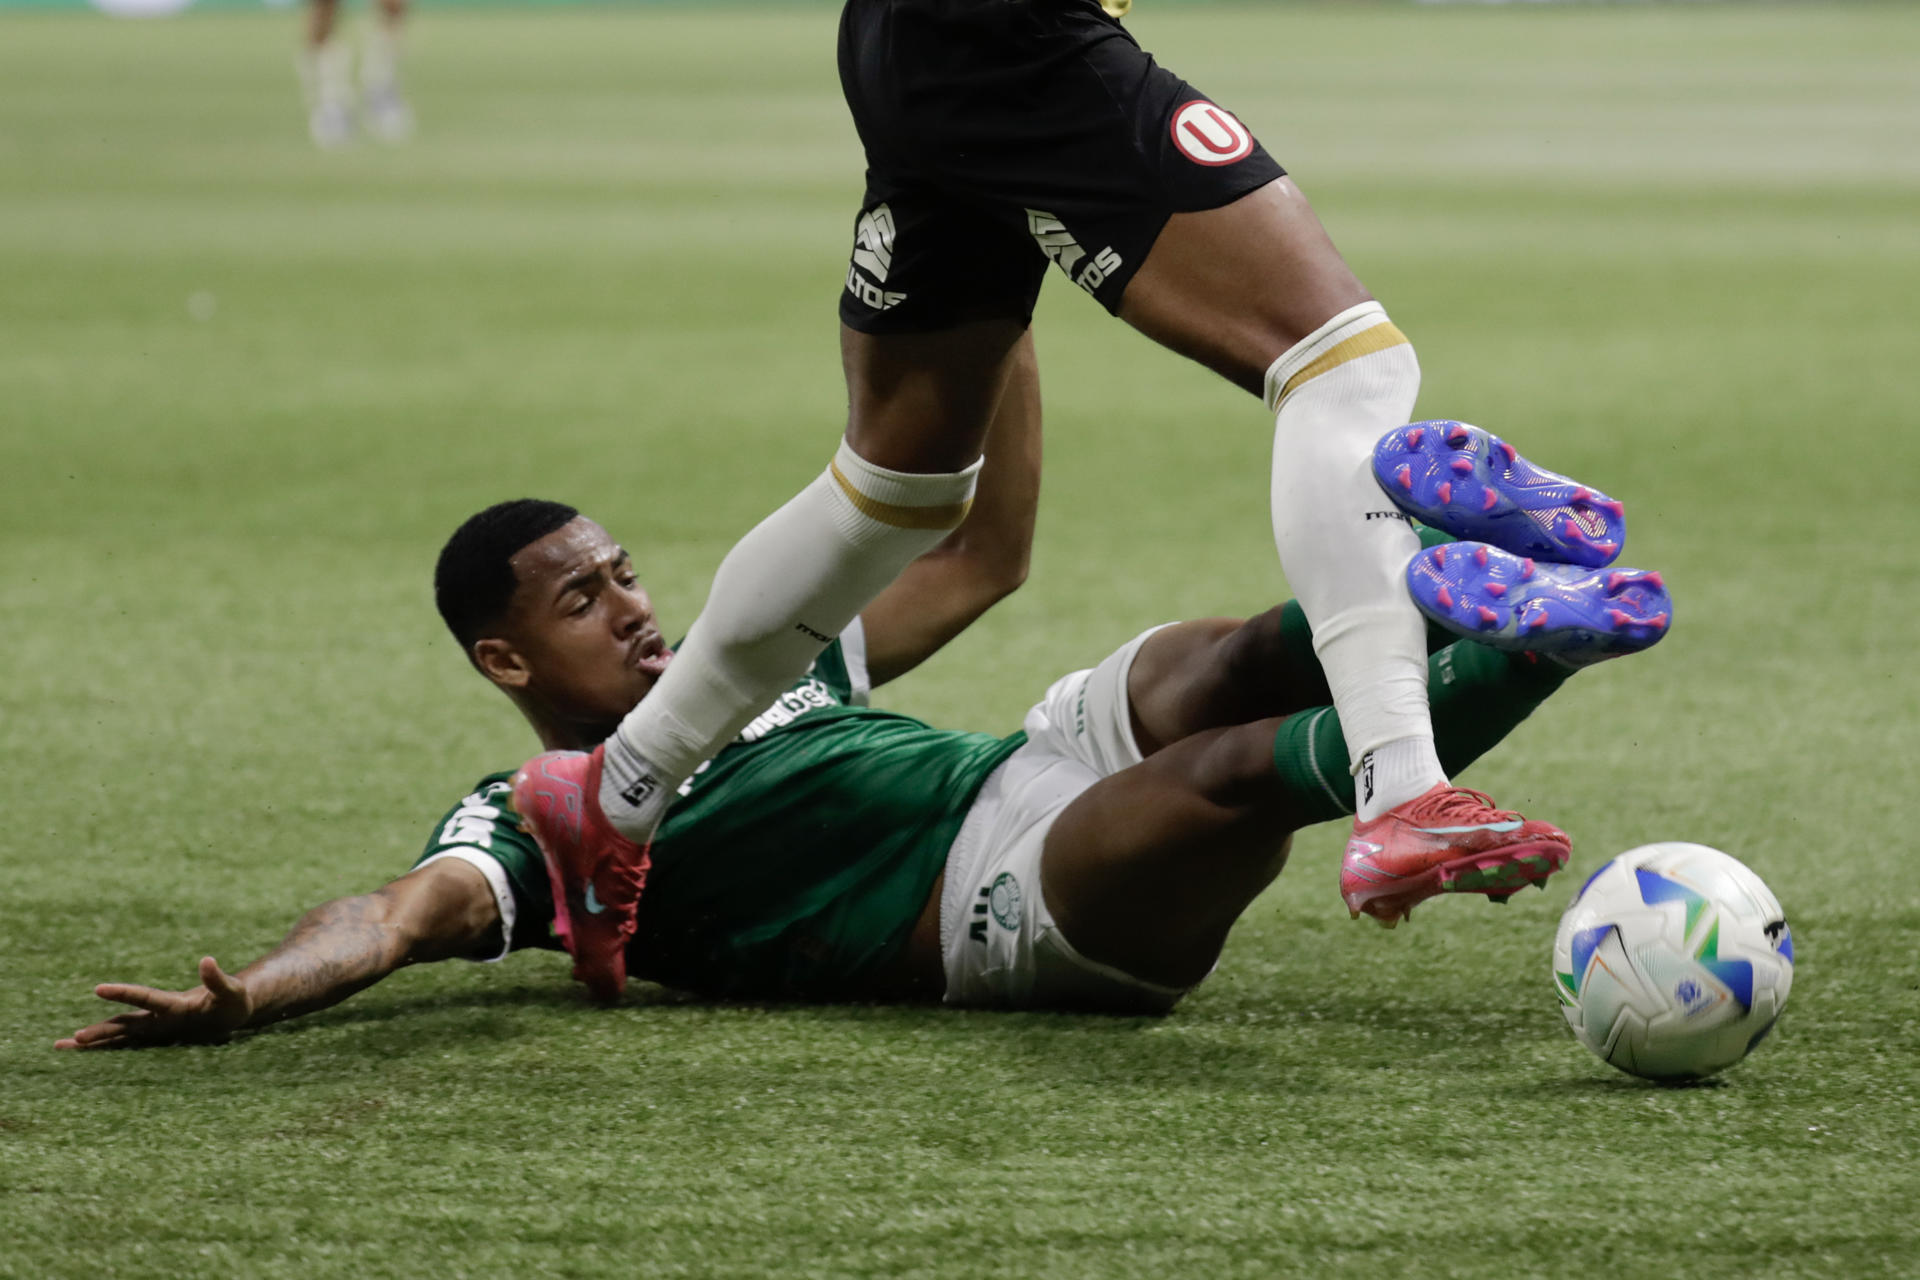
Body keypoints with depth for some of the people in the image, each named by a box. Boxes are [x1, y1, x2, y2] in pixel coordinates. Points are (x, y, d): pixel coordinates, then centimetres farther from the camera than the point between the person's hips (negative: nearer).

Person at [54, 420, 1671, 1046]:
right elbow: (407, 914, -13)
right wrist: (241, 994, -35)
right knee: (1242, 764, -34)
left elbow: (977, 560, 34)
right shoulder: (529, 818, 7)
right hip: (998, 903, -8)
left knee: (1243, 661, -22)